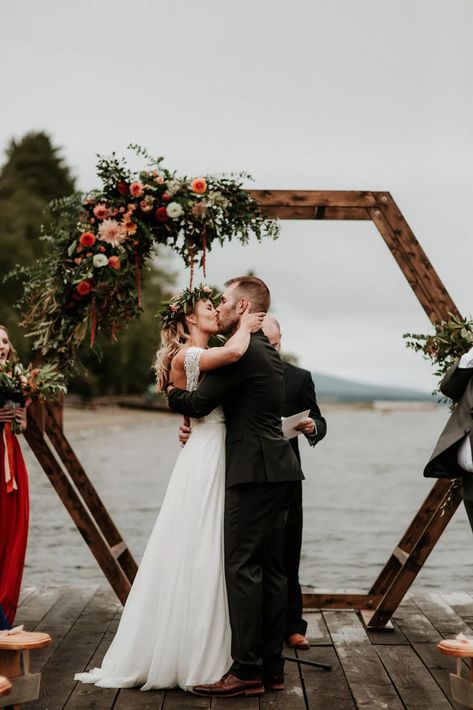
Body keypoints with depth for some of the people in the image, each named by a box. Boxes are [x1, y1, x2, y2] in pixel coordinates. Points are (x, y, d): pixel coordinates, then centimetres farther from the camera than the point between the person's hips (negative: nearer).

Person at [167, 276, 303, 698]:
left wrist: (172, 391, 10)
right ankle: (271, 667, 16)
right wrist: (195, 422, 8)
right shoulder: (268, 351, 19)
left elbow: (198, 403, -11)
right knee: (270, 570, 11)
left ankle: (247, 671, -3)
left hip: (254, 473, -10)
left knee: (243, 570, -6)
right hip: (277, 472, 10)